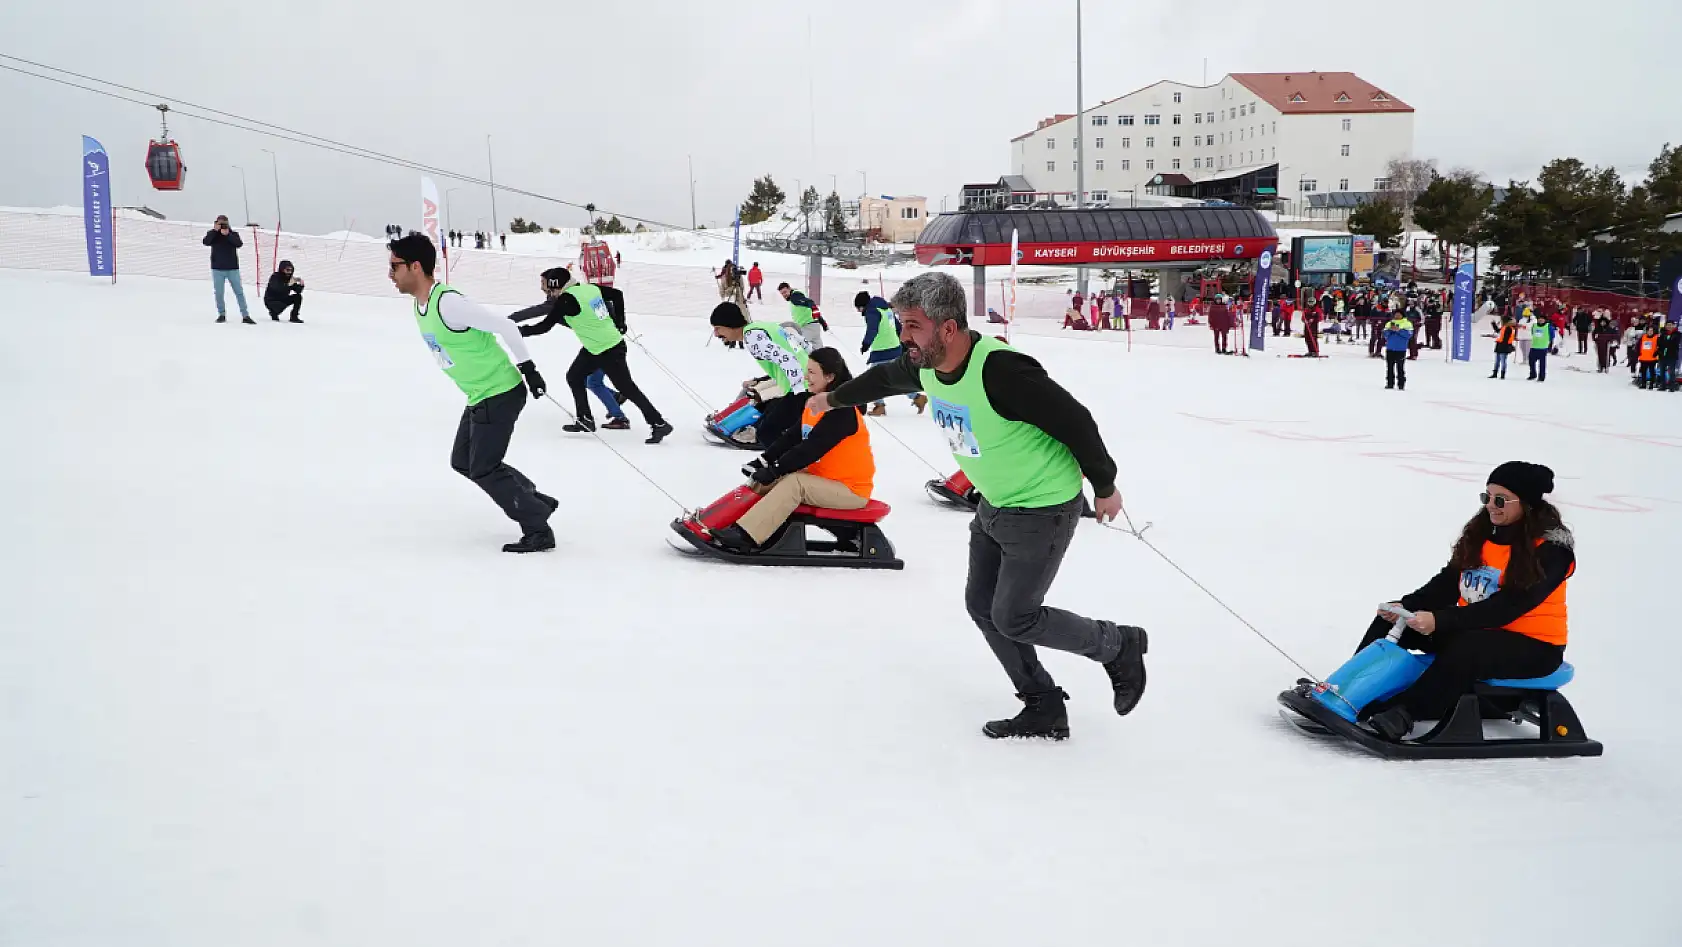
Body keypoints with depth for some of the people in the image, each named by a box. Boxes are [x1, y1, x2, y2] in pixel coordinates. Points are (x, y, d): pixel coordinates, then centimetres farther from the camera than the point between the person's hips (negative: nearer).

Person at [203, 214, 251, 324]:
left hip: (232, 268, -1)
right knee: (219, 293, 4)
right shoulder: (213, 234, 5)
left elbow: (239, 244, -14)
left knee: (239, 291, -2)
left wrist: (227, 234, -22)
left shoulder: (233, 234, 4)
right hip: (217, 268, 1)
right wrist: (215, 230, -19)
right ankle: (221, 314, 15)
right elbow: (206, 242, -14)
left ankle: (245, 316, -2)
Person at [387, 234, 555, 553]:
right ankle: (535, 500, 26)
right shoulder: (420, 304, 5)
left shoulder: (448, 303, -25)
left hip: (500, 394, -10)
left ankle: (539, 531, 4)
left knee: (483, 471, -6)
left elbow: (505, 327, -23)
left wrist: (528, 368, -19)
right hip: (480, 396, 10)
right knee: (462, 462, 17)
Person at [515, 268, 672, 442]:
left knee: (627, 389, -1)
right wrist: (619, 322, 19)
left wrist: (521, 331, -7)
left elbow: (546, 326, -20)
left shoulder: (566, 300, -20)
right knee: (574, 376, 16)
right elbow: (617, 294, 11)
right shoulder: (588, 287, 2)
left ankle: (659, 425, 6)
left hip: (608, 352, -9)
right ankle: (585, 421, 23)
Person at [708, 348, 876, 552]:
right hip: (823, 477, 9)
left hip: (850, 490, -9)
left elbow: (811, 448, -28)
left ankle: (743, 536, -36)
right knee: (763, 482, -3)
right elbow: (792, 437, 6)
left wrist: (775, 470, -27)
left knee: (794, 483, -29)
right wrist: (764, 461, -7)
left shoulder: (842, 411, -21)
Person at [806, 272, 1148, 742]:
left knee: (1014, 619, -1)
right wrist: (834, 397, 34)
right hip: (995, 505, 9)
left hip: (1044, 509, -8)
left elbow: (1075, 422, -24)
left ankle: (1119, 646, 21)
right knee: (982, 607, 10)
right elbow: (886, 377, 18)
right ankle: (1044, 710, 23)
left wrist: (1104, 487, -12)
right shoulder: (926, 365, -7)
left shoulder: (1002, 370, -32)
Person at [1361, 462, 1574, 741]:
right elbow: (1448, 583, 1)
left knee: (1468, 648, -39)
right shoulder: (1482, 531, 3)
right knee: (1392, 620, -7)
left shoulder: (1551, 550, -19)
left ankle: (1404, 712, -42)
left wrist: (1440, 621, -35)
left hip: (1532, 648, -7)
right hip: (1473, 628, 8)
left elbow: (1505, 607, -28)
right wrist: (1405, 606, -16)